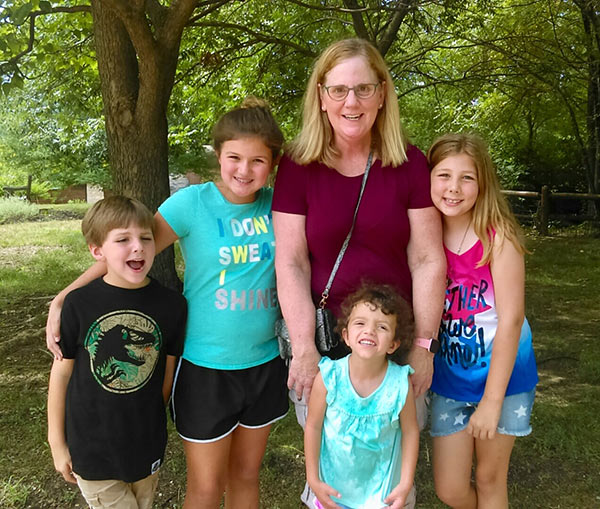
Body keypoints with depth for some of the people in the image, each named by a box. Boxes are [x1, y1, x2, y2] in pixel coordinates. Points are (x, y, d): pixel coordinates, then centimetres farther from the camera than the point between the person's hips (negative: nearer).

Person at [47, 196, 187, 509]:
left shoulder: (172, 304, -11)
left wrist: (153, 421, 9)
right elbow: (61, 372, -5)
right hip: (90, 448, -2)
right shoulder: (79, 304, -14)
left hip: (146, 446, 2)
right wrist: (57, 442, 0)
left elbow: (168, 371, 1)